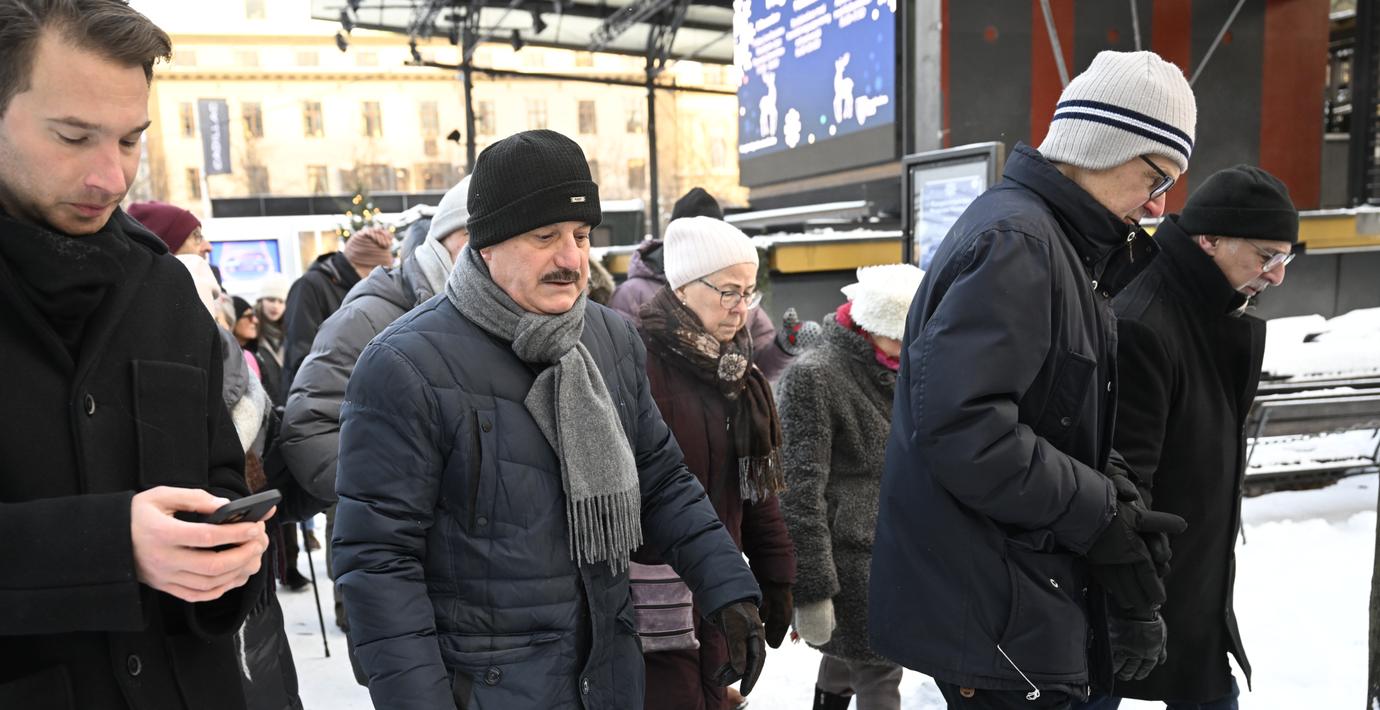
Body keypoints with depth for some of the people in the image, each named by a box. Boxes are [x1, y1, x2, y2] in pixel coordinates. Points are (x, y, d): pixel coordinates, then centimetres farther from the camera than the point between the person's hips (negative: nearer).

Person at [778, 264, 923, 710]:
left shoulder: (895, 371, 9)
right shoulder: (814, 376, -16)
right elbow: (800, 490, -19)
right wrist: (810, 588, -20)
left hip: (892, 551, 8)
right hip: (847, 556, -8)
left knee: (848, 656, 21)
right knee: (878, 671, -4)